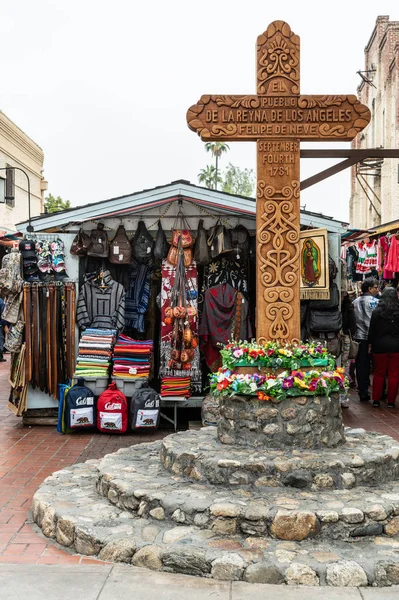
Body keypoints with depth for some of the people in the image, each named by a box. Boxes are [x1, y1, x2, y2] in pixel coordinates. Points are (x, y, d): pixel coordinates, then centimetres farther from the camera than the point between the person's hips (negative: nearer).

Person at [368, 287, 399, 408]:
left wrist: (370, 343, 8)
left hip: (380, 346, 1)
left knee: (379, 373, 11)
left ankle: (376, 400, 12)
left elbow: (372, 329, 0)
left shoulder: (376, 312, -4)